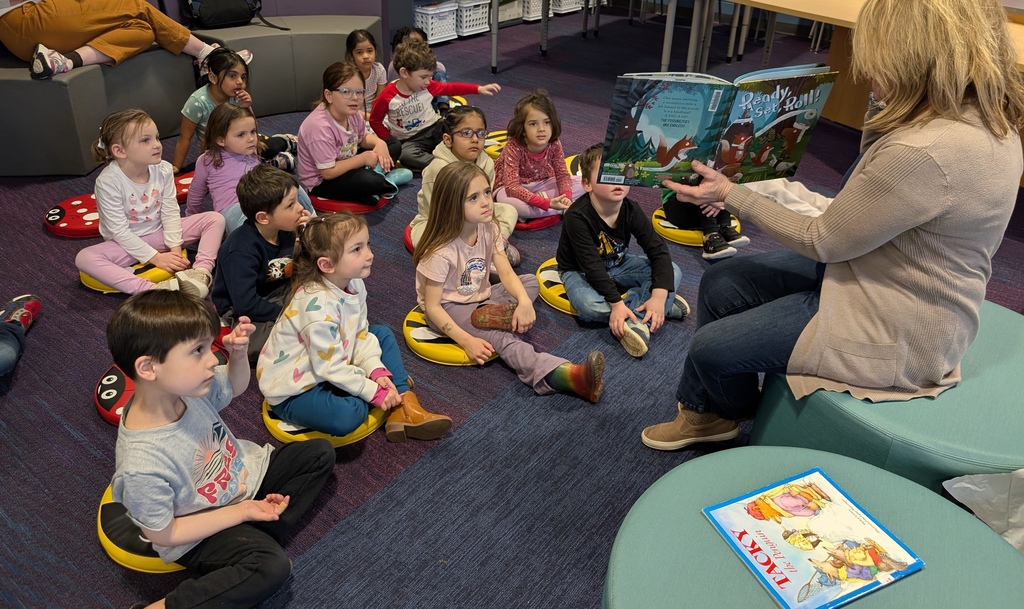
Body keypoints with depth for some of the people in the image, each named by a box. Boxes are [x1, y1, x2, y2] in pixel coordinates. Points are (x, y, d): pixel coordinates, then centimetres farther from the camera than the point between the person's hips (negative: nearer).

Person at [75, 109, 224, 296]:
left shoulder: (163, 170, -11)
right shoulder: (108, 181, -23)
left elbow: (170, 212, -8)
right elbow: (119, 231, -21)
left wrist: (175, 247, -19)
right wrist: (155, 257, -24)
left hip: (160, 233, 4)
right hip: (127, 243, -3)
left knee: (215, 219, -12)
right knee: (84, 258, -32)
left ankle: (201, 272, -33)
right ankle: (149, 289, -48)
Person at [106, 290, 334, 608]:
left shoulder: (186, 384, -20)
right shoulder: (142, 466, -37)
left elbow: (235, 386, 4)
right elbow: (163, 534, -22)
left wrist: (238, 353, -19)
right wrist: (242, 512, -18)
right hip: (204, 529, -7)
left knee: (320, 453, 6)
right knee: (271, 566, -29)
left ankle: (258, 539, -2)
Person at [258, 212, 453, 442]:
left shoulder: (354, 285, -6)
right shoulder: (318, 305, -31)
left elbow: (361, 333, 2)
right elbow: (330, 367, -27)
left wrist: (377, 370, -12)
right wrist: (374, 392, -21)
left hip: (333, 367, 9)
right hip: (293, 391, -9)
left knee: (383, 334, 8)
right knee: (348, 415, -34)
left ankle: (404, 406, -2)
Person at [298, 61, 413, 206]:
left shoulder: (351, 112, -9)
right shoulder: (320, 127, -32)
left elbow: (363, 137, 11)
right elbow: (328, 172, -30)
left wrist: (379, 142, -13)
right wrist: (363, 159, -22)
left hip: (345, 165, 9)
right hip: (321, 182, -9)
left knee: (395, 146, 10)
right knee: (370, 182, -35)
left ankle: (376, 174, -9)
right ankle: (380, 178, -3)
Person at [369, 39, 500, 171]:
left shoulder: (428, 86, -5)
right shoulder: (387, 97, -15)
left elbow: (452, 88, 5)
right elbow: (375, 121, -4)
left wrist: (479, 89, -4)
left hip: (434, 129, 4)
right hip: (409, 140, -3)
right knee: (406, 155, -39)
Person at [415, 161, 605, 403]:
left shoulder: (488, 229, -8)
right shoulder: (441, 252, -26)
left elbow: (506, 273, -10)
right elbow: (432, 306, -23)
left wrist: (524, 302, -29)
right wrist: (466, 341, -31)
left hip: (480, 299, 7)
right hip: (449, 308, -7)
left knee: (531, 282, -4)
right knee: (498, 337, -31)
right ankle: (566, 376, -50)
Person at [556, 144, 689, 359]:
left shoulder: (631, 210, -16)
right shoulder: (577, 217, -30)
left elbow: (658, 250, -18)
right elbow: (592, 266, -31)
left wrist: (659, 296, -31)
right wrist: (616, 303, -37)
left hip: (617, 264, 5)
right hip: (580, 271, -5)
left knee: (673, 271, -13)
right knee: (591, 306, -37)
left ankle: (636, 321, -28)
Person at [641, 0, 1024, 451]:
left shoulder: (927, 154, -34)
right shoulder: (986, 117, -3)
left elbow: (823, 241, -21)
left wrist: (730, 195, -13)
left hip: (896, 332, -10)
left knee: (711, 348, -5)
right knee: (719, 283, 7)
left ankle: (732, 413, 33)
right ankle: (699, 413, 25)